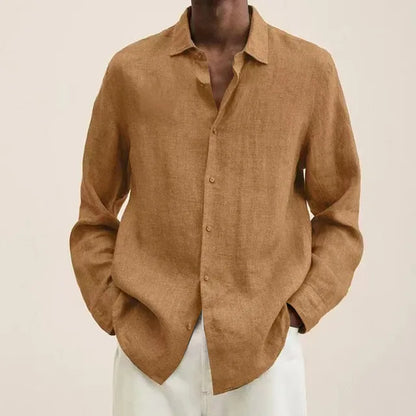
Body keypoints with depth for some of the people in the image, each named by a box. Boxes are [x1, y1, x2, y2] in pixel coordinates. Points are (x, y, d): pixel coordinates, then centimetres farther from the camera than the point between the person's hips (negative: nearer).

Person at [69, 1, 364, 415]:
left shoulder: (312, 69, 0)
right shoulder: (128, 70, 2)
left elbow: (338, 218, 6)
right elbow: (95, 218, 9)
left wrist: (294, 313, -4)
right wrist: (117, 318, 0)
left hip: (265, 348, 0)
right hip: (149, 349, 1)